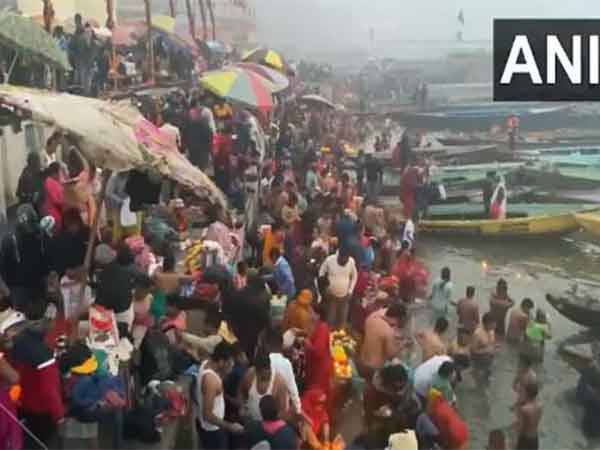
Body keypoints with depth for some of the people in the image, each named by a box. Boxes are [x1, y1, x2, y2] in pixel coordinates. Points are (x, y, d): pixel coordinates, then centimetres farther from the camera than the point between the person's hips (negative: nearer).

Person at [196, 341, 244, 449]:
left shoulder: (206, 363, -7)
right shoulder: (211, 380, -35)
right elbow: (207, 414, -31)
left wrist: (224, 373, -8)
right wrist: (230, 426, -25)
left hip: (203, 423, 9)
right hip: (212, 428, -9)